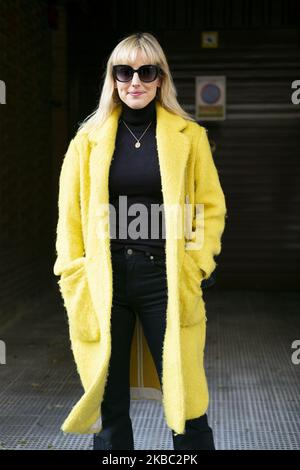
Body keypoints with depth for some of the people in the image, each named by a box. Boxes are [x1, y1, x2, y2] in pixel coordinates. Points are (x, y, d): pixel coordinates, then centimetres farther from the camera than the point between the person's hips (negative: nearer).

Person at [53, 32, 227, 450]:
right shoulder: (89, 139, 8)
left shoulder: (189, 136, 5)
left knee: (186, 403, 0)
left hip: (165, 279, -1)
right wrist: (75, 281, 1)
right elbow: (70, 215, 9)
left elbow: (212, 206, 7)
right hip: (103, 282, 2)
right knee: (108, 406, 9)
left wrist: (196, 266, -5)